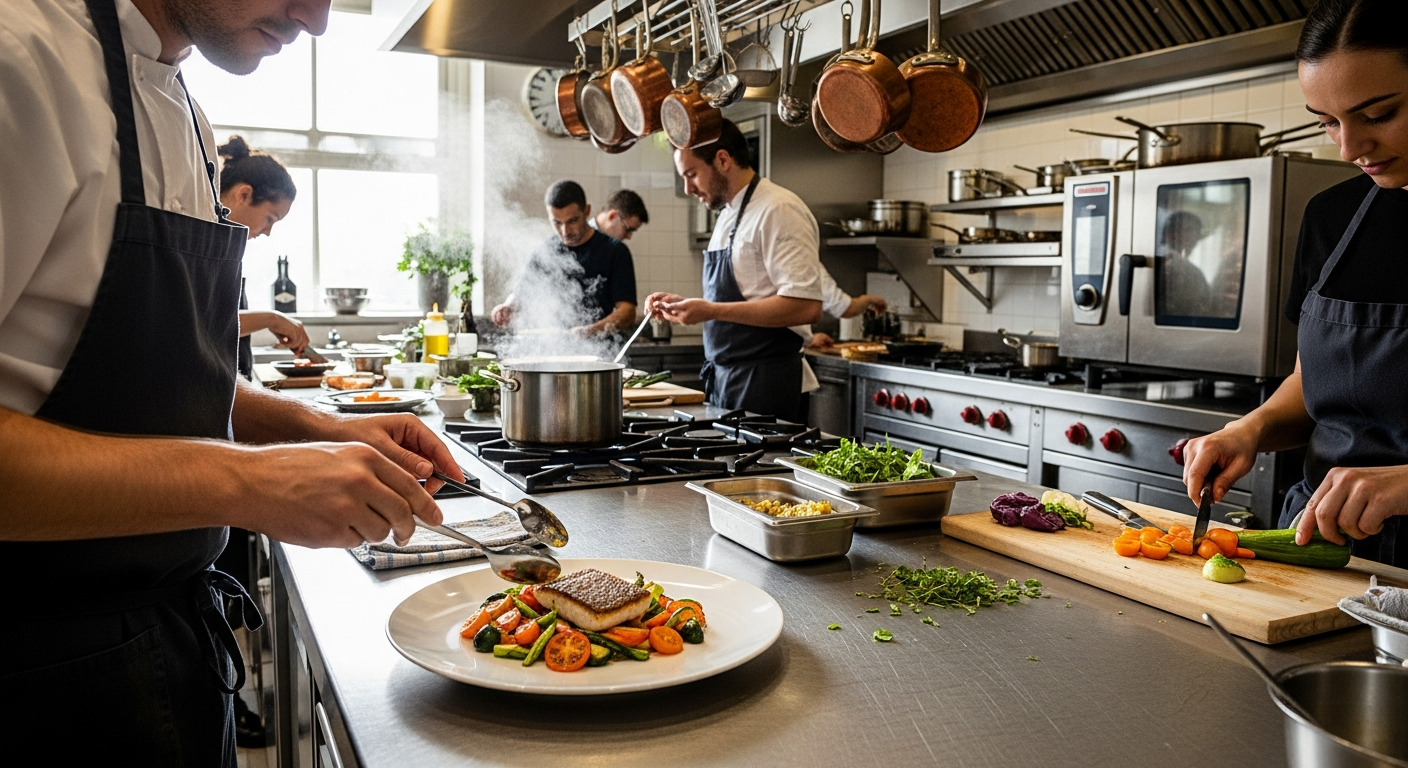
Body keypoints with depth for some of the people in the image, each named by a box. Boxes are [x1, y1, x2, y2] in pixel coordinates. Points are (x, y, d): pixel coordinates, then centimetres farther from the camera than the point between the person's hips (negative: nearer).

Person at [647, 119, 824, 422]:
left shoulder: (779, 211, -14)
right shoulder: (728, 215, 16)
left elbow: (806, 307, -23)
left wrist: (712, 311, -22)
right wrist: (685, 305, 7)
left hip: (763, 384, -9)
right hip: (723, 380, 9)